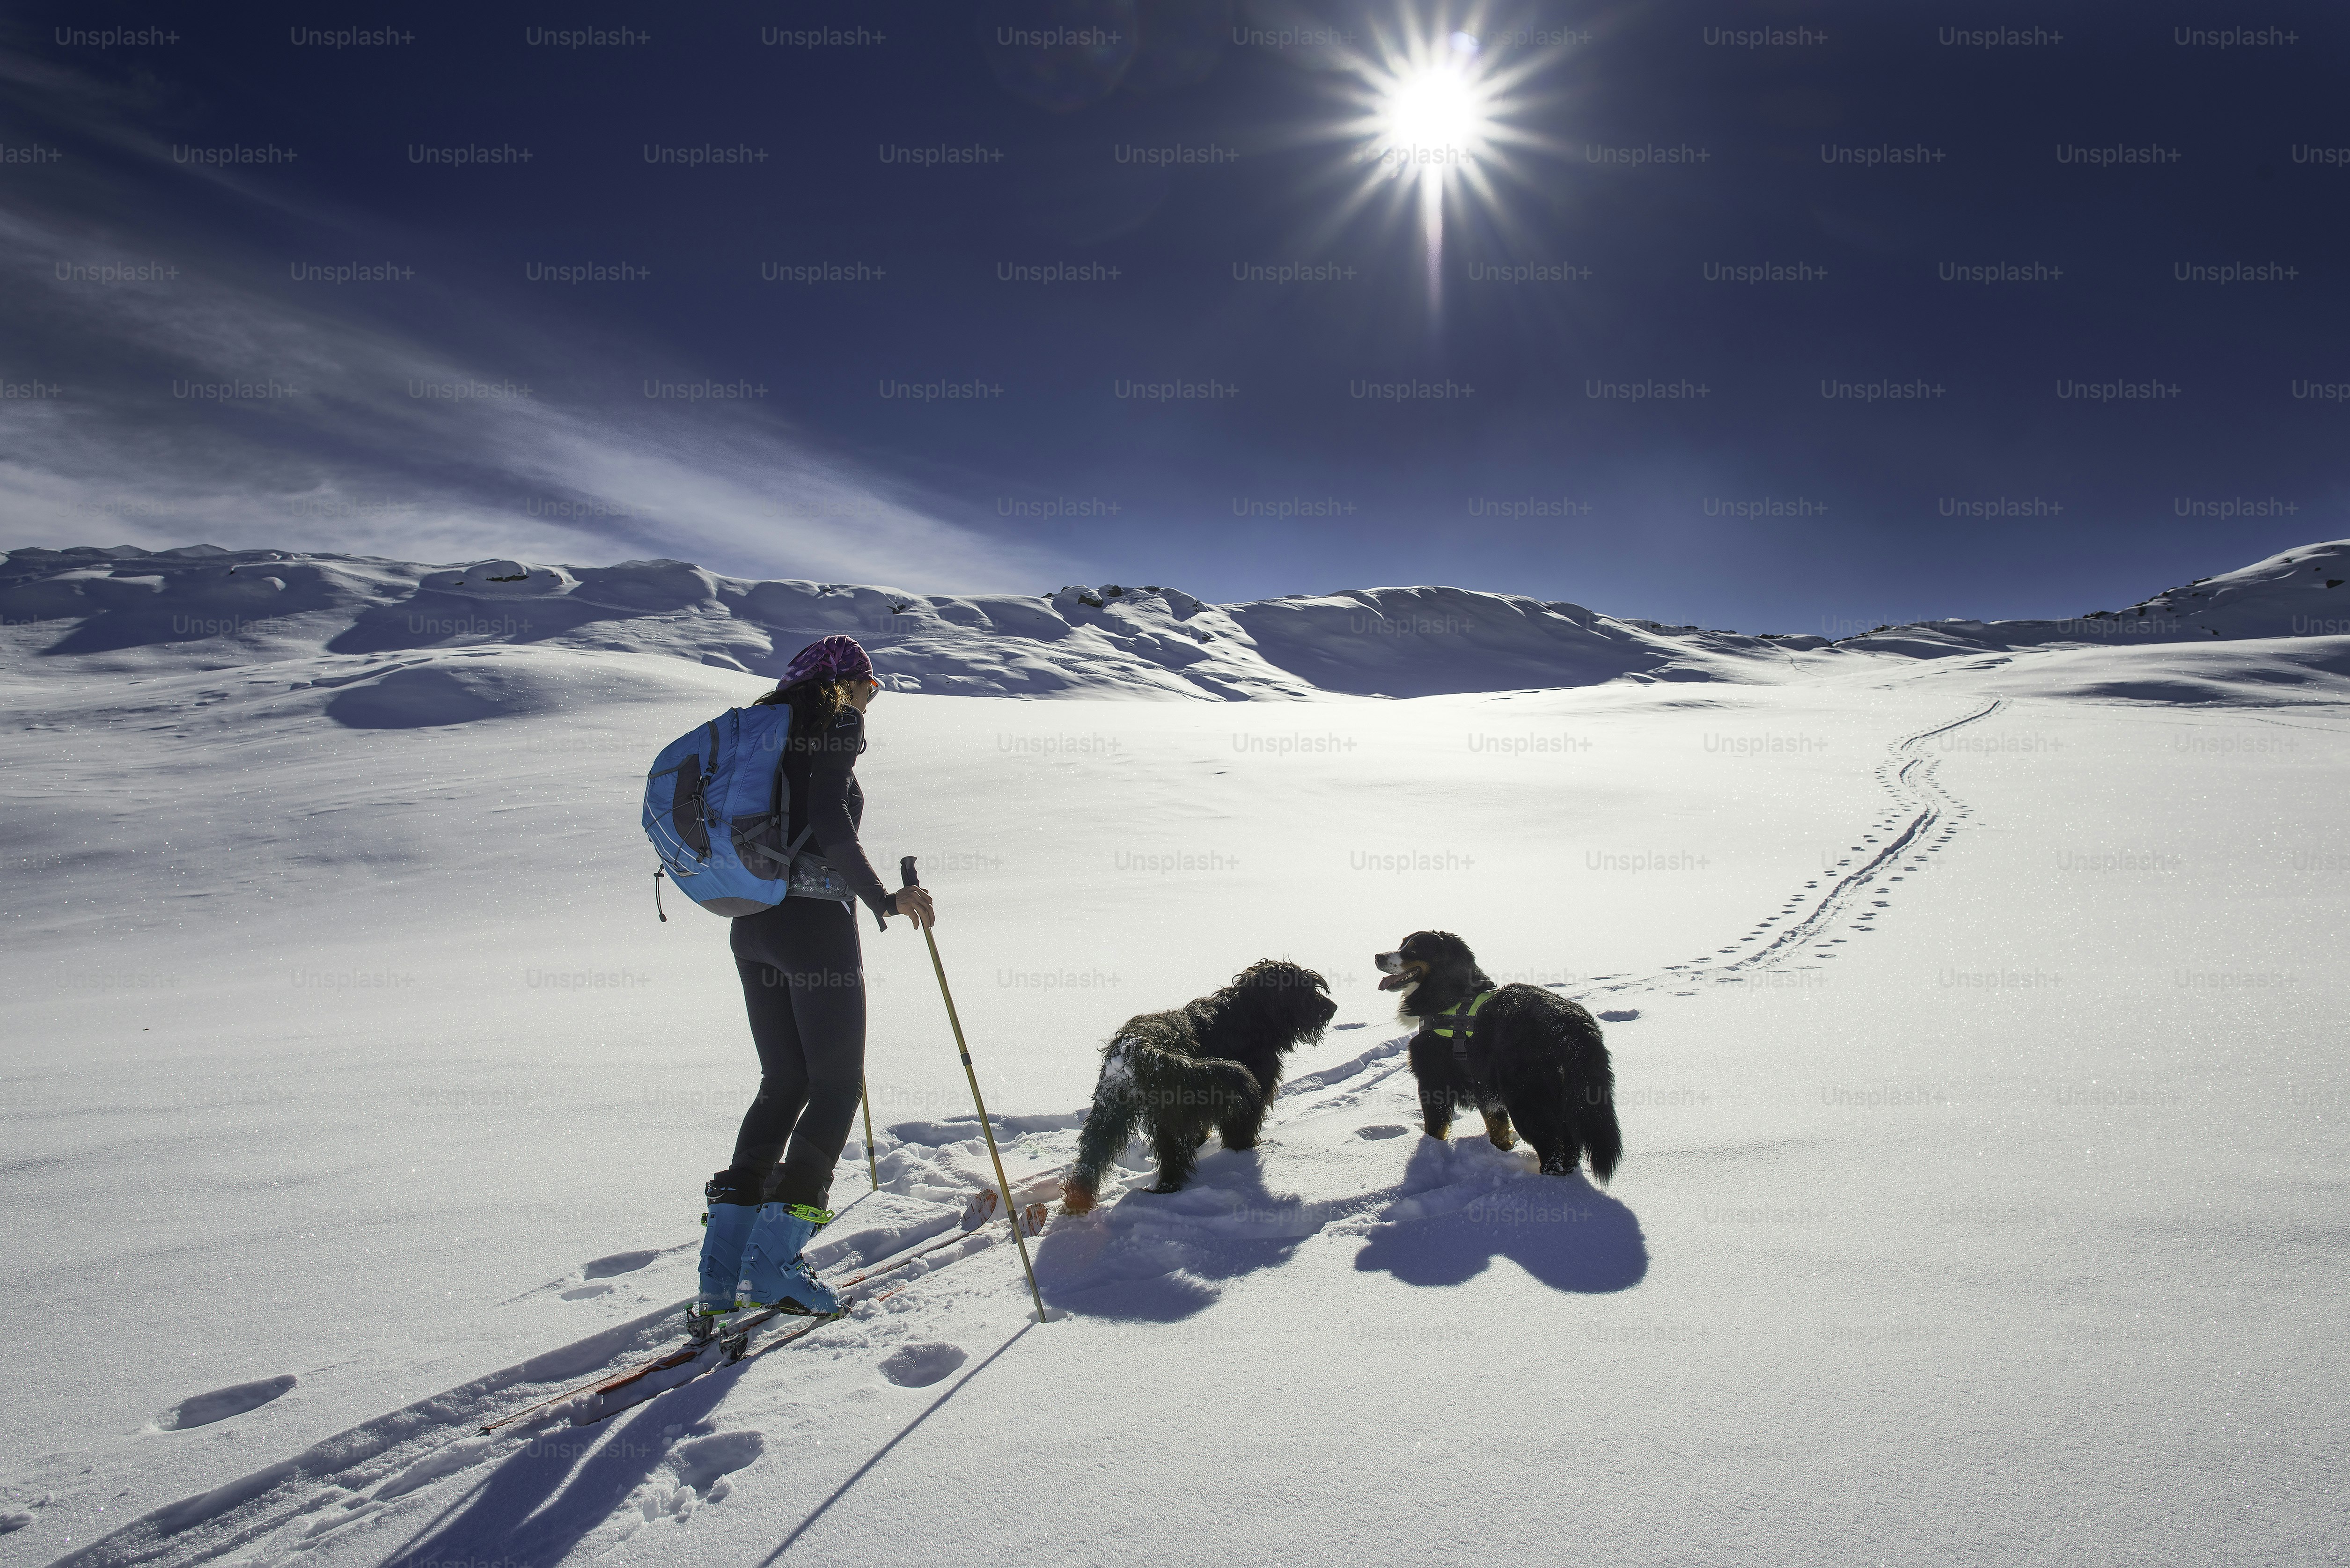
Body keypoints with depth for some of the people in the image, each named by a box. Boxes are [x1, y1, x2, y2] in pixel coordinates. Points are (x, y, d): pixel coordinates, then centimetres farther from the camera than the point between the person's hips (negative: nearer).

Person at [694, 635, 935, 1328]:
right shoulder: (834, 728, -7)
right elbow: (831, 829, -22)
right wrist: (886, 901, -15)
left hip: (751, 927, 8)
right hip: (816, 925, -8)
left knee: (784, 1083, 14)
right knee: (837, 1084, 2)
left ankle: (724, 1269, 11)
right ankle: (774, 1260, -3)